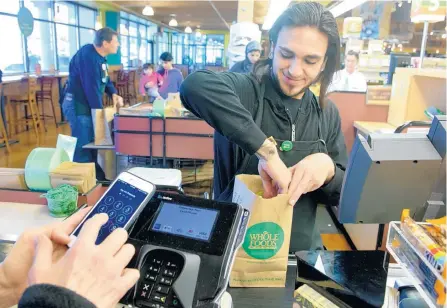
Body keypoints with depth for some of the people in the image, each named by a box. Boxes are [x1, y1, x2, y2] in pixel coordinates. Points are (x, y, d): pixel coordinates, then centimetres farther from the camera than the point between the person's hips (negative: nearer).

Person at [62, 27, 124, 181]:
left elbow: (106, 80, 18)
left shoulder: (100, 57, 11)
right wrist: (100, 111, -21)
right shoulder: (87, 55, -21)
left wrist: (114, 94, -2)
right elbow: (91, 86, -25)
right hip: (77, 106, -10)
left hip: (89, 105, 10)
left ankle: (97, 178, 28)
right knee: (83, 148, -6)